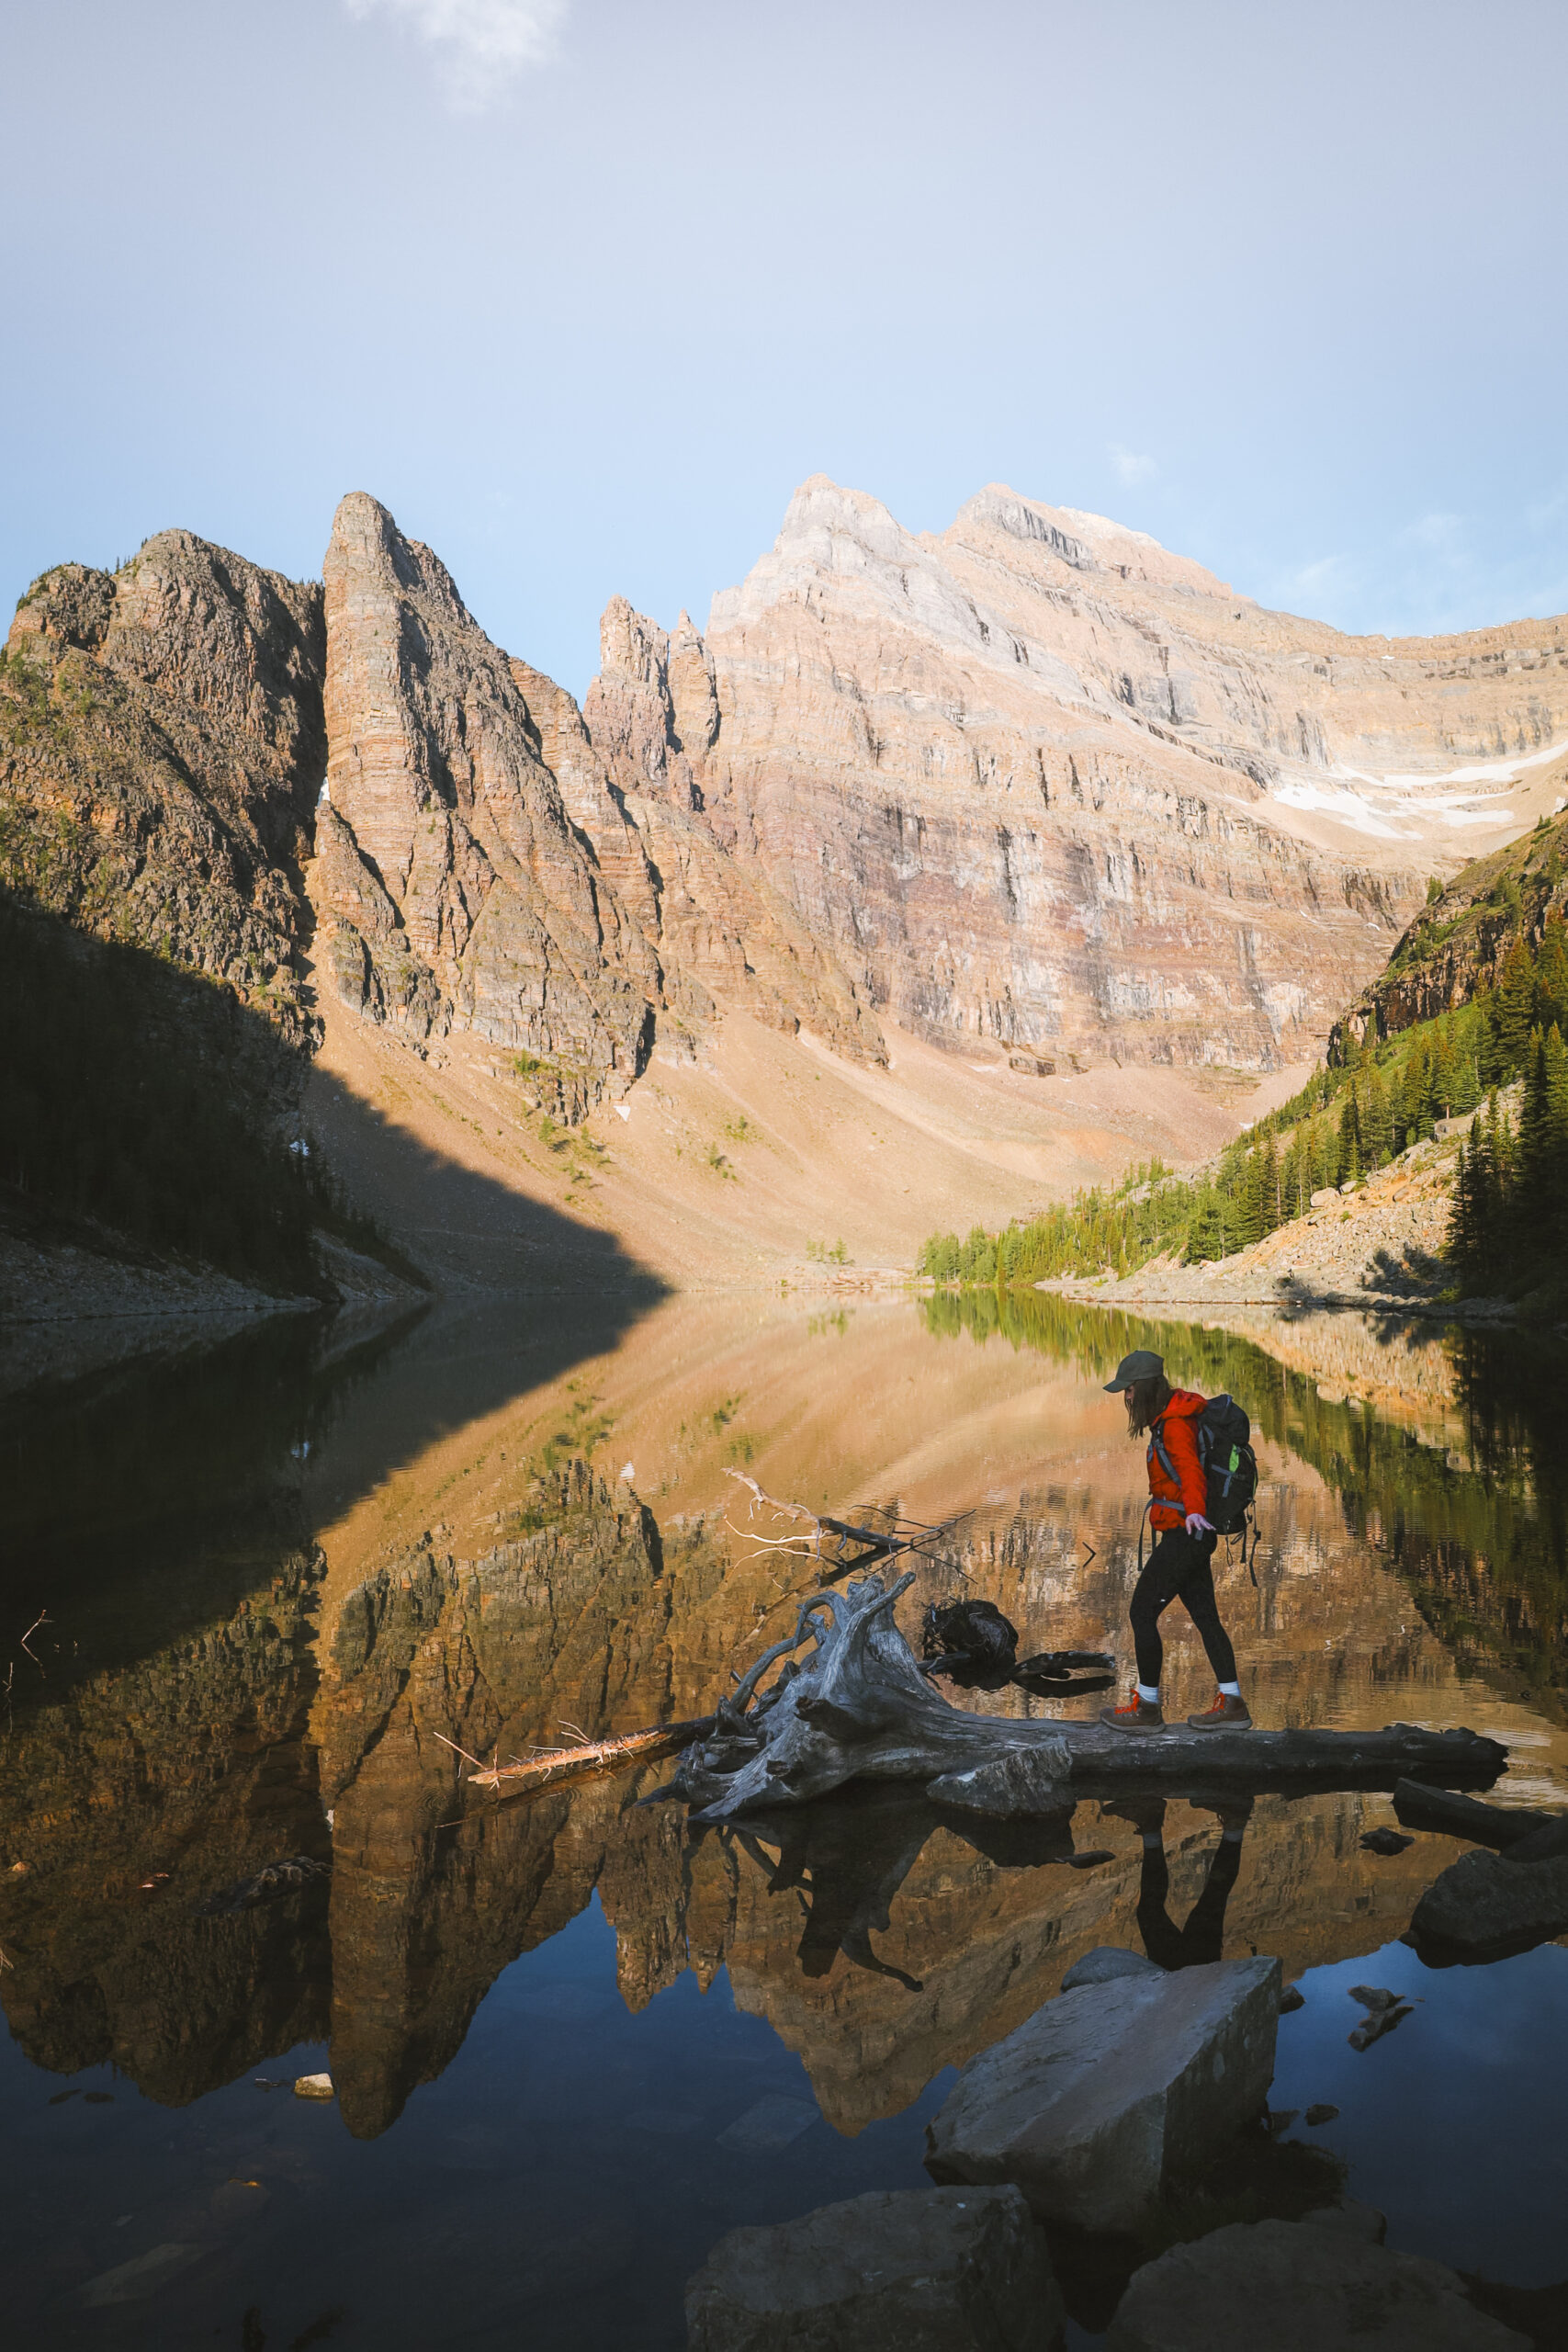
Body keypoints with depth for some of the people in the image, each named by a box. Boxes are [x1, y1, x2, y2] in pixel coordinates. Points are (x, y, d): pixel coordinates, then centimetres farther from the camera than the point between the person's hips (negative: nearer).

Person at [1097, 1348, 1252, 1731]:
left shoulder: (1175, 1425, -18)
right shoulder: (1168, 1419, 12)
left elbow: (1189, 1468, -37)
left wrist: (1193, 1509, -54)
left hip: (1184, 1535, -10)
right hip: (1191, 1537, 10)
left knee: (1142, 1612, -3)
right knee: (1205, 1616, 12)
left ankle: (1147, 1708, 5)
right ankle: (1232, 1705, 16)